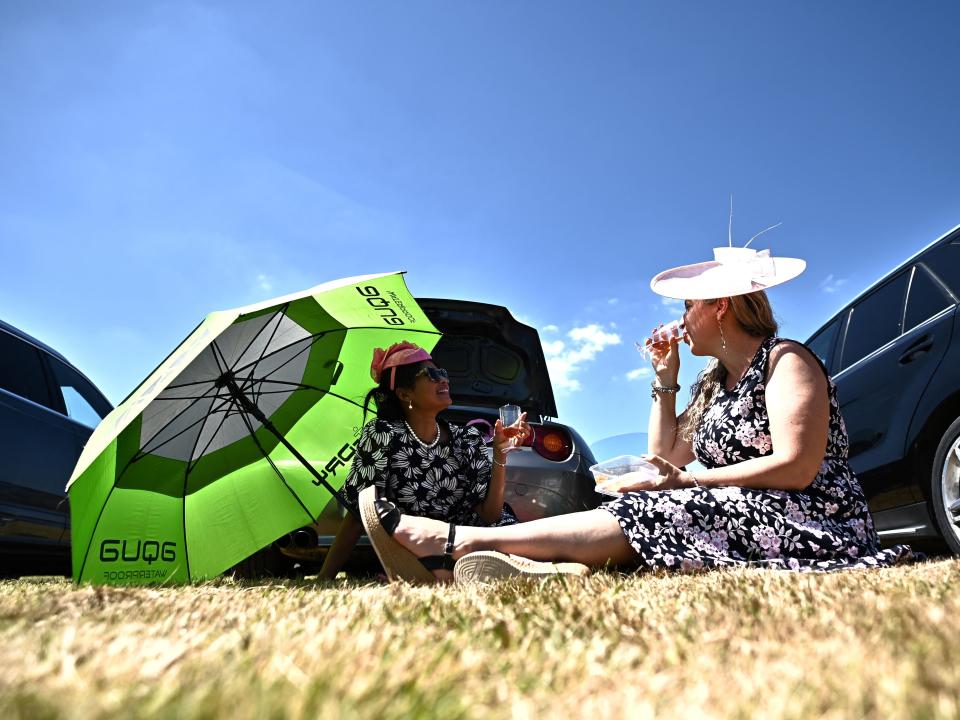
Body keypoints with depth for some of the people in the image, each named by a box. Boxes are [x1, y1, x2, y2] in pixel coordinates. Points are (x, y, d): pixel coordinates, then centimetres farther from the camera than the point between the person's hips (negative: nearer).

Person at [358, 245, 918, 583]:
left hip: (808, 521, -8)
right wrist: (665, 380, 8)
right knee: (648, 512, -18)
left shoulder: (786, 361, -6)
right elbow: (666, 456, 11)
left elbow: (796, 467, -18)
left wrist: (686, 481, -20)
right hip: (734, 516, 8)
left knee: (647, 516, -25)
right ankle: (564, 571, -49)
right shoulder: (715, 384, 17)